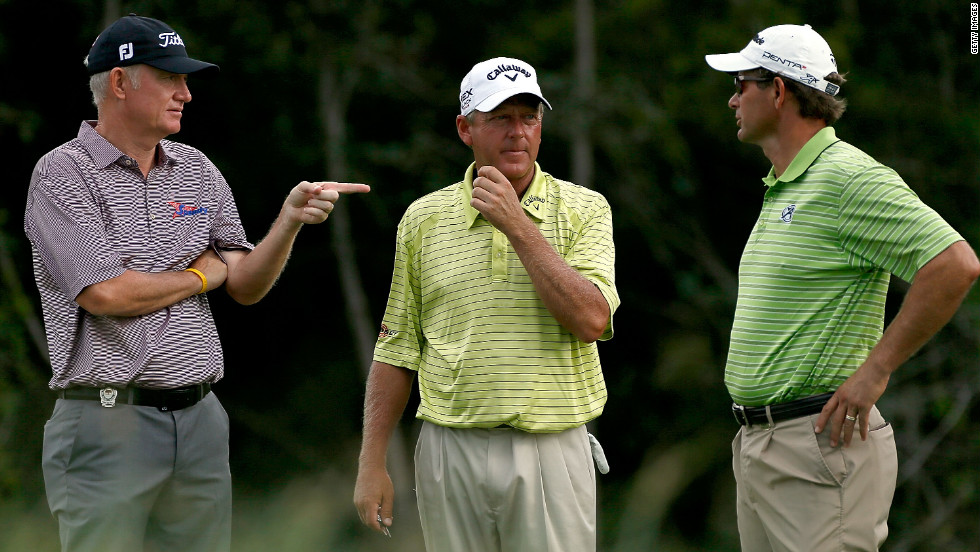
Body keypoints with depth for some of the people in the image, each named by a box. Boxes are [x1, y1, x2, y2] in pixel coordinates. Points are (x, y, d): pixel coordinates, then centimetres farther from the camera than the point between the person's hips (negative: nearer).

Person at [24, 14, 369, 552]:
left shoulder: (196, 169, 14)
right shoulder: (63, 174, -5)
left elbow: (246, 287, 11)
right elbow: (107, 294, -16)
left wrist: (290, 220, -7)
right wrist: (206, 273, 0)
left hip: (200, 420, 6)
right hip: (109, 421, -6)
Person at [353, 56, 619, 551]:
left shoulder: (582, 210, 2)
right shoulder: (424, 218, 8)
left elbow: (592, 321, -13)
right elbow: (397, 349, 11)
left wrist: (517, 225, -14)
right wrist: (372, 461, 5)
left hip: (552, 450, -2)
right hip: (451, 450, 2)